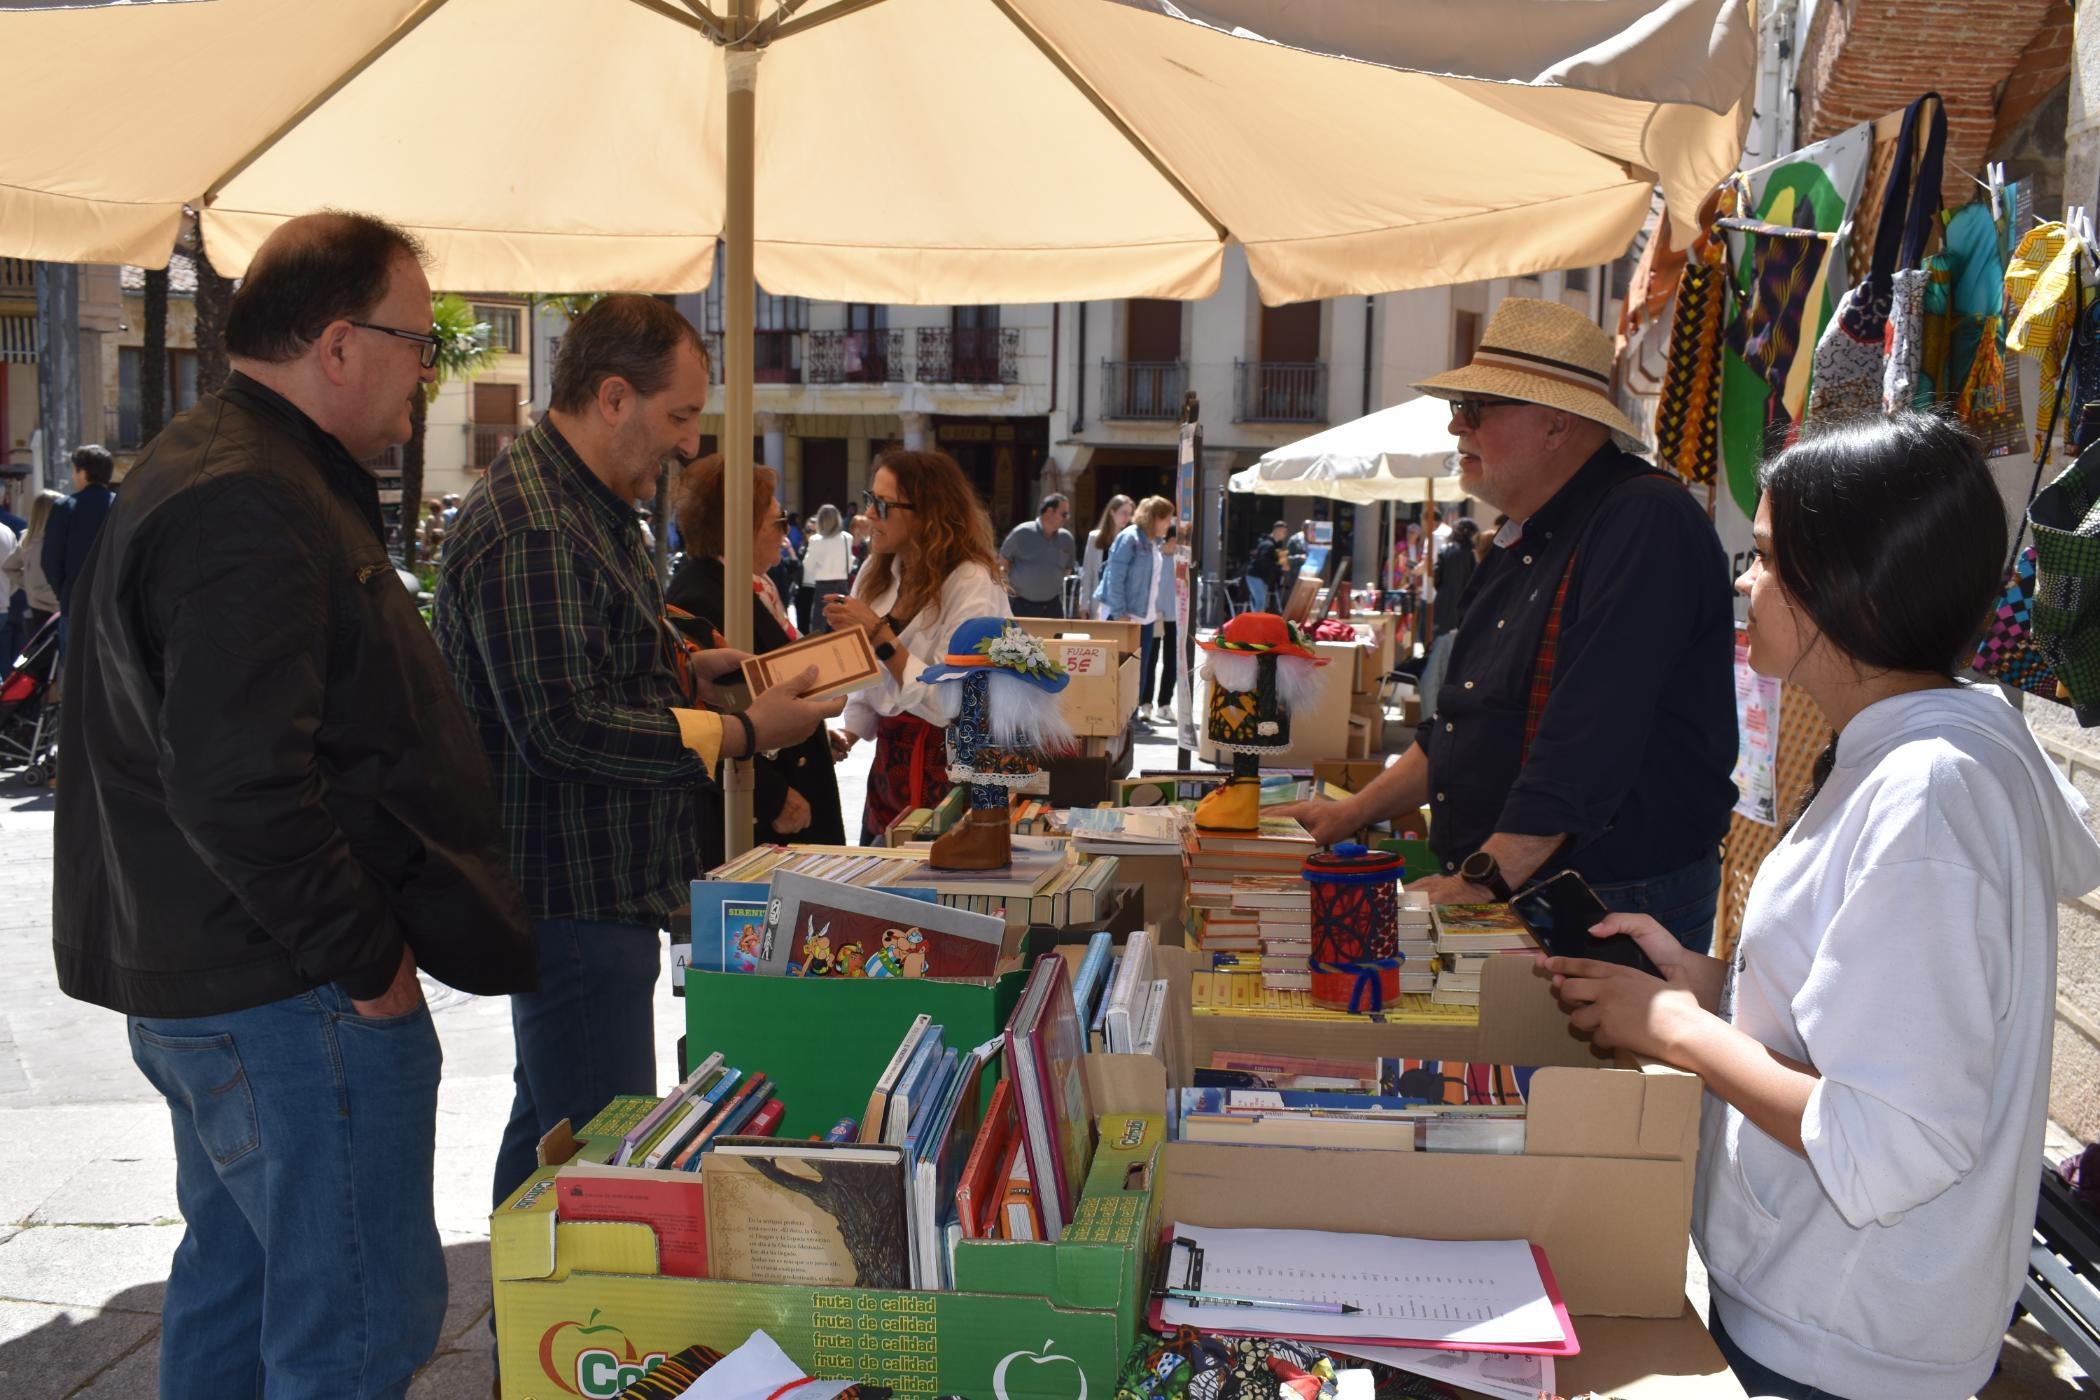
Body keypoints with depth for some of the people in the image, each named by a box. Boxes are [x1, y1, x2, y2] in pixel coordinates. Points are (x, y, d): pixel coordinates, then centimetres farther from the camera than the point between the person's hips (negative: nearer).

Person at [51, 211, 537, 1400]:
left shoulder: (210, 469, 16)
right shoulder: (249, 509, -21)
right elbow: (239, 783, -30)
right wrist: (367, 959, -19)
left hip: (200, 986, 11)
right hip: (293, 998, -11)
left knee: (237, 1285, 22)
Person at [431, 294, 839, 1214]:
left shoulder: (593, 508, 15)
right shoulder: (532, 532, -20)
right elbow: (564, 729, -25)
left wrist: (685, 674, 9)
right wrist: (742, 735, -20)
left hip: (598, 886, 11)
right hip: (571, 891, -11)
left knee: (550, 1125, 21)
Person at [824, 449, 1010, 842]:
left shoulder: (972, 584, -16)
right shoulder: (875, 573, 6)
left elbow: (946, 702, -22)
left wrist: (879, 634, -23)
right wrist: (850, 730, -1)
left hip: (943, 769, -6)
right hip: (888, 763, 7)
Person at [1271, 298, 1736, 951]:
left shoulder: (1646, 523, -17)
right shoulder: (1526, 541, 15)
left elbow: (1589, 735, -26)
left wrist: (1483, 879, -26)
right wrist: (1352, 813, 19)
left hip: (1617, 911, -8)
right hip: (1499, 899, 9)